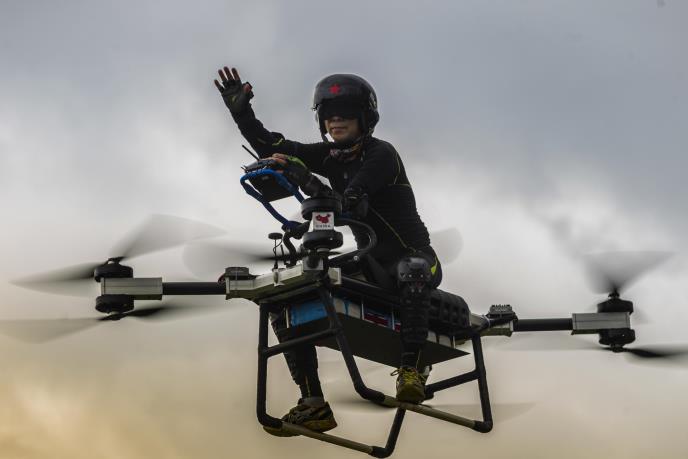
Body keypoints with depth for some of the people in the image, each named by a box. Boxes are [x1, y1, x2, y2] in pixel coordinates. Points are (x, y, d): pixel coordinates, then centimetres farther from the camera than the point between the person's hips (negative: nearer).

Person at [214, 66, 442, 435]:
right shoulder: (329, 156, 5)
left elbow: (352, 200, -32)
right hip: (370, 263, 7)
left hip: (411, 254, -7)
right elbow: (272, 147, 0)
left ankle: (410, 370, -35)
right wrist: (241, 112, -12)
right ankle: (313, 407, -6)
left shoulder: (381, 154, -15)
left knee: (414, 273, -45)